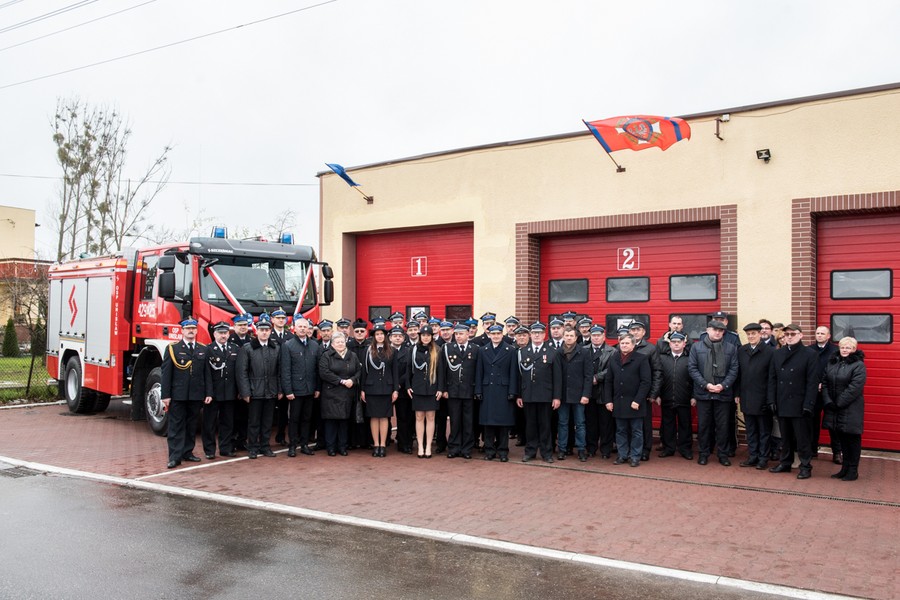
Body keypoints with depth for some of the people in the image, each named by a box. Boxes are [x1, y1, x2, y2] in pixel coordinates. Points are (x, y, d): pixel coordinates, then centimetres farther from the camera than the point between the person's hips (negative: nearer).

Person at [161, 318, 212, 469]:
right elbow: (166, 373, -3)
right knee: (176, 426, -1)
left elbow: (207, 373, 9)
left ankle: (187, 452, 20)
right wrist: (165, 395, -9)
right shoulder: (172, 349, 1)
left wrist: (208, 393, 2)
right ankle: (175, 457, 0)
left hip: (196, 395, 3)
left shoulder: (203, 350, 10)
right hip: (177, 395, -3)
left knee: (191, 425, 10)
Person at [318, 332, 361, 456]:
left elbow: (358, 371, 10)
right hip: (331, 393, -3)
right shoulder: (326, 356, -1)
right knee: (331, 419, -2)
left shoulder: (352, 356, 12)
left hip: (348, 394, 3)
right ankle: (331, 447, 7)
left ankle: (342, 446, 14)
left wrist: (352, 380, -11)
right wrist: (341, 381, -14)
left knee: (344, 419, 6)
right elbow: (324, 373, -12)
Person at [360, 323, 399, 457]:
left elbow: (395, 371, 5)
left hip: (386, 389, 0)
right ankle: (376, 445, 11)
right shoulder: (368, 351, 2)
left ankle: (383, 445, 9)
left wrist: (395, 390, -1)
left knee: (384, 417, 3)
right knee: (374, 417, 4)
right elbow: (364, 370, 3)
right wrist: (362, 390, -1)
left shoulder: (391, 351, 5)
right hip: (371, 388, 0)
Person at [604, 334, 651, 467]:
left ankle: (635, 457, 13)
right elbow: (608, 381, 10)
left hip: (634, 402, -4)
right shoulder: (613, 359, 10)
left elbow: (646, 381, -9)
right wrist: (608, 400, 2)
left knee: (636, 431, 4)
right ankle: (622, 455, 19)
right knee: (621, 431, 10)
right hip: (618, 402, 4)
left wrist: (638, 400, -15)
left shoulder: (642, 359, -4)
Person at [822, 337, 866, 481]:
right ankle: (845, 468, 23)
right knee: (842, 439, 12)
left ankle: (853, 470, 14)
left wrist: (839, 403, -15)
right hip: (834, 410, 5)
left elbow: (854, 388, -16)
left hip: (850, 410, -5)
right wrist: (828, 401, -6)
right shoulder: (832, 363, 9)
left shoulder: (858, 365, -8)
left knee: (852, 440, 4)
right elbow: (824, 383, 6)